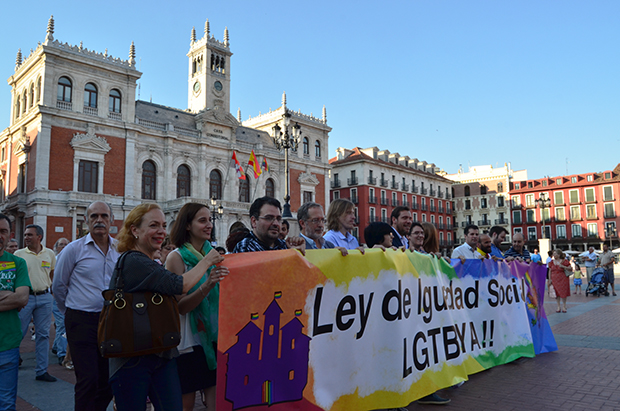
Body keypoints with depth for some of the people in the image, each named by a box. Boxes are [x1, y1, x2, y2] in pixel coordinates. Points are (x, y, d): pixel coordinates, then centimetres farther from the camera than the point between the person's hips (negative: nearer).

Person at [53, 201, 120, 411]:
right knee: (88, 380, -4)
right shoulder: (74, 249, -4)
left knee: (109, 380, 11)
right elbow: (58, 286, 4)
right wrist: (72, 313, 12)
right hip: (82, 321, -4)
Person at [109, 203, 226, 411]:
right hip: (132, 360, -8)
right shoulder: (133, 262, -14)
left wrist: (207, 285, 4)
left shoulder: (153, 266, 15)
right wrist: (206, 262, -7)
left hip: (162, 356, 8)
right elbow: (178, 285, -20)